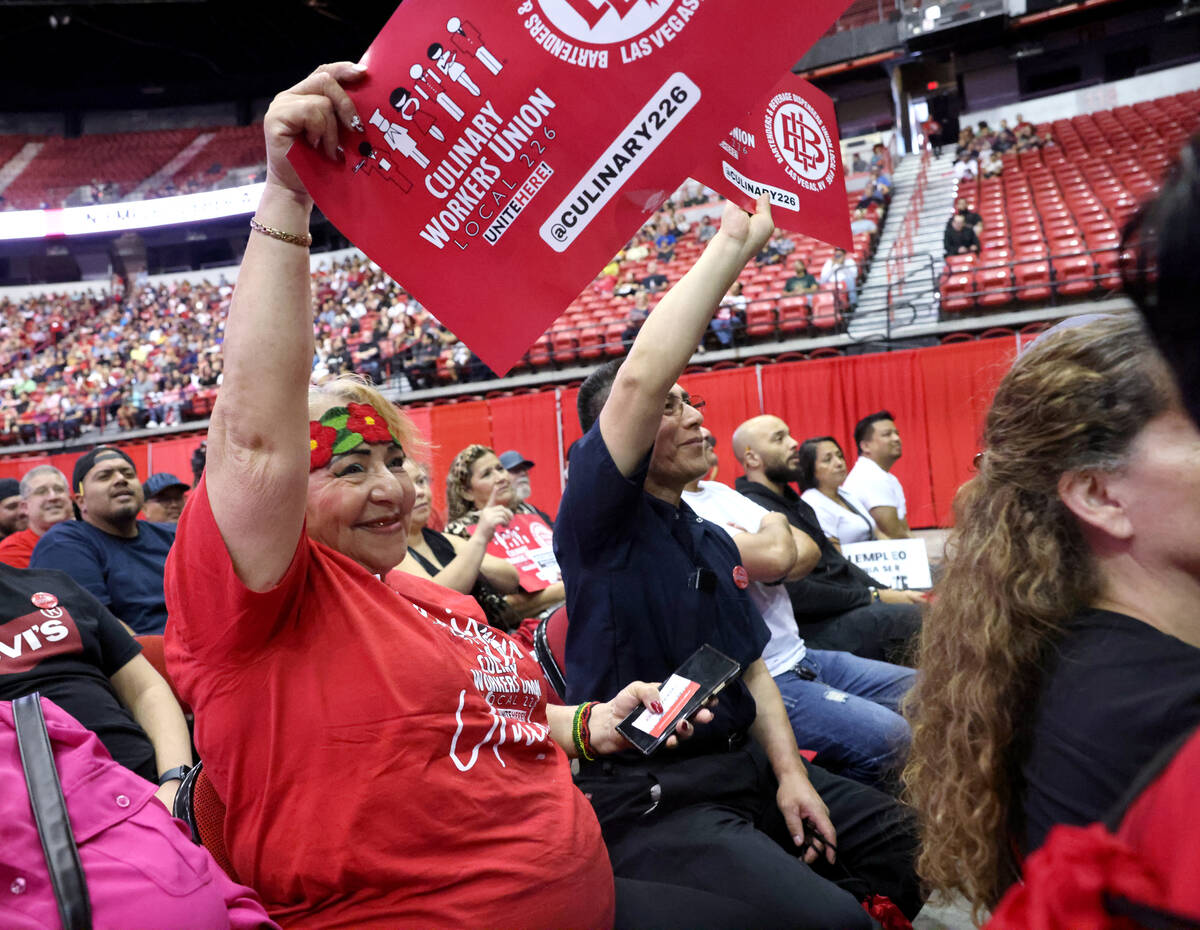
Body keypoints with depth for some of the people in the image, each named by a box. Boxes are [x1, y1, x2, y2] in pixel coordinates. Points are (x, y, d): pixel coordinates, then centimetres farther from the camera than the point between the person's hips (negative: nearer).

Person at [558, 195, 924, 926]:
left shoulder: (715, 542, 14)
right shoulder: (601, 521, -11)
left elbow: (753, 672, 14)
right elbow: (640, 377, -27)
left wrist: (789, 772, -2)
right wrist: (732, 245, -21)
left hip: (740, 763, 8)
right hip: (647, 800, -8)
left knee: (915, 844, 3)